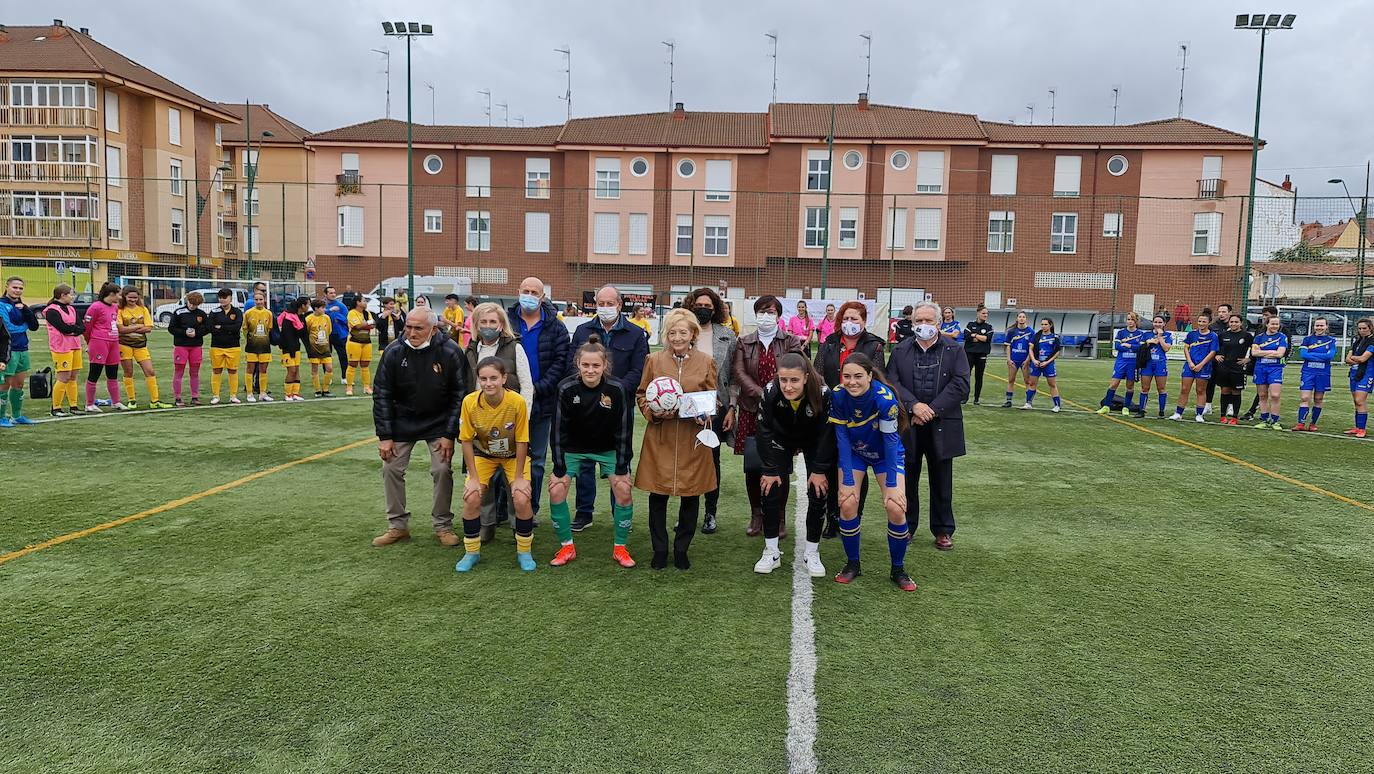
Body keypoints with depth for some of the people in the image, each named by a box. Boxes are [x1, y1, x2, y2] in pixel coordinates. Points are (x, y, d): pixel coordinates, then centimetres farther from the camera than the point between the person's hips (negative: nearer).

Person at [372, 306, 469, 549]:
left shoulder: (450, 353, -18)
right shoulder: (394, 352, -14)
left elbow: (459, 395, -12)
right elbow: (382, 395, -8)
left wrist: (449, 434, -15)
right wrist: (384, 436, -11)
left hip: (438, 423, -2)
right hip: (403, 422, 2)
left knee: (442, 470, -6)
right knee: (391, 469, 2)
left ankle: (443, 526, 11)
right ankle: (397, 526, 17)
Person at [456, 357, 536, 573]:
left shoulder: (517, 402, -29)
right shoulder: (470, 402, -24)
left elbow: (521, 442, -18)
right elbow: (466, 440, -13)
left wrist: (518, 477, -15)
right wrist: (474, 478, -13)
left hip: (514, 455, -1)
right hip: (483, 454, 2)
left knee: (522, 500, -18)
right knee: (471, 499, -14)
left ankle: (524, 552, 6)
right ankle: (471, 552, 8)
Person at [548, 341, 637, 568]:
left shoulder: (617, 388, -24)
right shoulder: (566, 388, -23)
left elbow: (624, 430, -16)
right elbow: (558, 430, -15)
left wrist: (622, 469, -14)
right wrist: (559, 469, -14)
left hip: (608, 448, 0)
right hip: (573, 447, 1)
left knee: (624, 492, -12)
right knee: (556, 492, -10)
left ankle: (620, 548, 7)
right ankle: (567, 547, 9)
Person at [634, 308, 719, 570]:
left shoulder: (706, 362, 4)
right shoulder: (654, 360, 4)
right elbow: (641, 395, 9)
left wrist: (703, 414, -12)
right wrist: (654, 412, -10)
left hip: (693, 439, 0)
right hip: (659, 439, 0)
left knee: (691, 496, 6)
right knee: (657, 495, 3)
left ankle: (681, 550, 23)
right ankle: (660, 550, 18)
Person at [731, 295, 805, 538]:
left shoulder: (791, 342, 5)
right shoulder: (744, 343, 9)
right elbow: (738, 372, -4)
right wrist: (761, 394, -17)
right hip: (752, 412, 2)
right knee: (752, 467, 4)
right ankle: (756, 515, 18)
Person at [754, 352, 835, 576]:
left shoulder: (822, 394, -35)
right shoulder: (769, 392, -32)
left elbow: (826, 434, -21)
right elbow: (765, 432, -20)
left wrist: (819, 470, -18)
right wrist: (769, 469, -18)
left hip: (814, 444, -1)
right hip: (781, 441, 1)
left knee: (817, 494, -6)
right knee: (771, 491, -6)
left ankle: (812, 553, 10)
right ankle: (771, 552, 8)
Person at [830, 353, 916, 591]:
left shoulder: (885, 398, -32)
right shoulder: (838, 396, -24)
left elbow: (890, 440, -24)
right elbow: (842, 439, -17)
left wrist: (891, 484, -20)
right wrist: (847, 480, -18)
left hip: (886, 454, -2)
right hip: (853, 453, 2)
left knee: (895, 508, -15)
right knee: (847, 504, -13)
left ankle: (898, 569, 7)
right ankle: (852, 564, 9)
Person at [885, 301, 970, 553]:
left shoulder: (954, 350, 2)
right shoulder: (900, 351, 5)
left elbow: (960, 385, -8)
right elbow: (892, 382, -4)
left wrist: (932, 410, -15)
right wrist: (914, 405, -19)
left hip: (941, 426, -1)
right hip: (907, 426, 1)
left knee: (942, 482, 9)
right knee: (907, 480, 10)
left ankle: (943, 530, 21)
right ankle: (906, 527, 23)